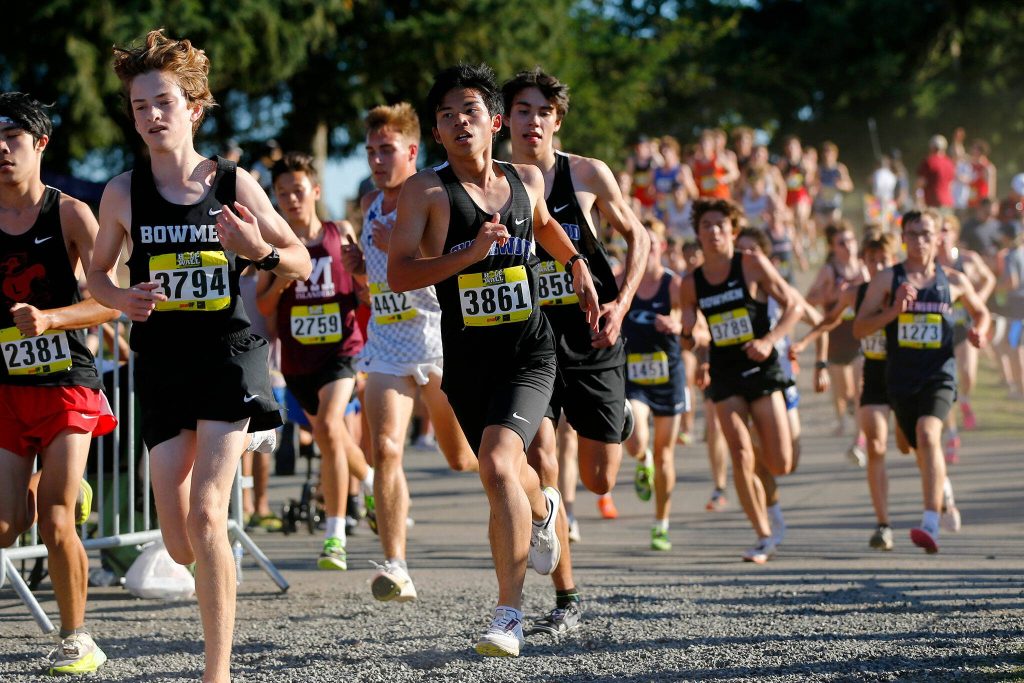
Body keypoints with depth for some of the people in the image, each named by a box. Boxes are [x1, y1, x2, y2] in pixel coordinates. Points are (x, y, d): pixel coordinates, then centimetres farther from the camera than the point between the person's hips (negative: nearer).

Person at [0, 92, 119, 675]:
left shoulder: (70, 214, -4)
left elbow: (111, 301, -12)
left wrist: (48, 318, -25)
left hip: (67, 381, -3)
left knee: (56, 524, -8)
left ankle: (77, 638, 8)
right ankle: (56, 489, 20)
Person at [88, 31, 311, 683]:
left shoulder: (234, 183, -3)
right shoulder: (124, 192, 0)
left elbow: (303, 262, 5)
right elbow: (98, 273, 14)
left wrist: (261, 252, -16)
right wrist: (120, 298, -9)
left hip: (229, 353, -2)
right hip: (162, 361, 2)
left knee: (206, 516, -17)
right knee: (179, 544, 1)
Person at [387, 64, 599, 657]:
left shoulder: (527, 179, 3)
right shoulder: (426, 191, -8)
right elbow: (398, 275, -18)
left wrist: (577, 264, 20)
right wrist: (472, 252, -26)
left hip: (530, 352, -1)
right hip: (467, 358, 1)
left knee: (497, 463, -23)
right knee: (509, 472, 20)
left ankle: (511, 610, -16)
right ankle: (544, 509, 60)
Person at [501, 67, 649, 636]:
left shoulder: (588, 175, -3)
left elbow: (636, 236, 9)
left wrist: (621, 304, -4)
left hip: (592, 339, 0)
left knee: (598, 481, 3)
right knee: (538, 460, -19)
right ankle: (565, 601, -8)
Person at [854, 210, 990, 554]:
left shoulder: (953, 281, 5)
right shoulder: (887, 279, 1)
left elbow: (980, 311, 23)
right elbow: (859, 328, -2)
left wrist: (979, 331, 1)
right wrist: (894, 309, -16)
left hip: (939, 374, -2)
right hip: (901, 377, 2)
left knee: (928, 434, -27)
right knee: (923, 451, 14)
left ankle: (931, 524, -33)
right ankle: (945, 496, 49)